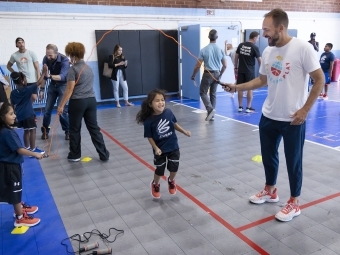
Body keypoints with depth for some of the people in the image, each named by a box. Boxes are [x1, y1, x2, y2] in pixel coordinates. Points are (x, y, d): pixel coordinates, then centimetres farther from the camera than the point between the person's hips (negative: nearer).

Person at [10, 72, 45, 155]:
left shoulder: (13, 93, 6)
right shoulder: (27, 90, -11)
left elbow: (13, 105, 12)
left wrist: (15, 115, 22)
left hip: (20, 115, 7)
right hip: (28, 114, -7)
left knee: (26, 130, 17)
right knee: (32, 130, -2)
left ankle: (27, 147, 24)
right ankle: (33, 149, -3)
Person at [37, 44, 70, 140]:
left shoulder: (64, 60, -26)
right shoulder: (46, 59, -11)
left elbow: (62, 77, -36)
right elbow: (44, 75, -1)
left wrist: (49, 76, -51)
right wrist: (42, 89, -1)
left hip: (63, 85, -4)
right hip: (53, 85, 4)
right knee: (47, 109, 2)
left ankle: (68, 131, 5)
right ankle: (45, 130, 18)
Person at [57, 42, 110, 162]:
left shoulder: (73, 69, -9)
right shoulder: (89, 68, 13)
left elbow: (70, 89, -14)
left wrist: (61, 105, -12)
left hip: (77, 102, -6)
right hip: (91, 100, 6)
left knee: (75, 130, 9)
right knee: (94, 128, 9)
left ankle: (75, 155, 20)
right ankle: (104, 154, 9)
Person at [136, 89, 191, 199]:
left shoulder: (168, 112, -14)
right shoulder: (148, 121, -22)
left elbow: (175, 124, 4)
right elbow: (149, 137, -12)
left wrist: (185, 132, -2)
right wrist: (156, 148, -22)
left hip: (173, 147, 3)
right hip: (160, 150, -2)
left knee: (174, 167, 10)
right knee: (160, 170, 11)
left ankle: (171, 181, 44)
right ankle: (155, 184, 43)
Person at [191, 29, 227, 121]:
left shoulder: (204, 50, -10)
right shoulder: (220, 50, 0)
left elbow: (198, 66, -9)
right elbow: (225, 66, 4)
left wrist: (193, 75, 6)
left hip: (208, 74, -4)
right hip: (216, 74, 4)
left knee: (203, 92, 9)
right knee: (213, 94, 13)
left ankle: (210, 109, -12)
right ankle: (211, 114, 16)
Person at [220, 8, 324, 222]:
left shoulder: (302, 48, -15)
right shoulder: (267, 52, 3)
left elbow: (320, 80, -12)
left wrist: (305, 110, -15)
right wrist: (237, 87, 3)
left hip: (293, 119, -6)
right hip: (268, 116, 7)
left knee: (293, 161, 7)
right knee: (268, 155, 19)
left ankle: (294, 203, 26)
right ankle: (270, 191, 41)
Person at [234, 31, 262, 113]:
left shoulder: (241, 45, 3)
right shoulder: (255, 47, -9)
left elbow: (236, 57, 7)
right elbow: (259, 60, -4)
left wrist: (236, 67, 16)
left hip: (241, 70, 4)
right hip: (250, 71, -4)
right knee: (250, 88, 3)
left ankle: (240, 107, 13)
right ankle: (248, 108, 6)